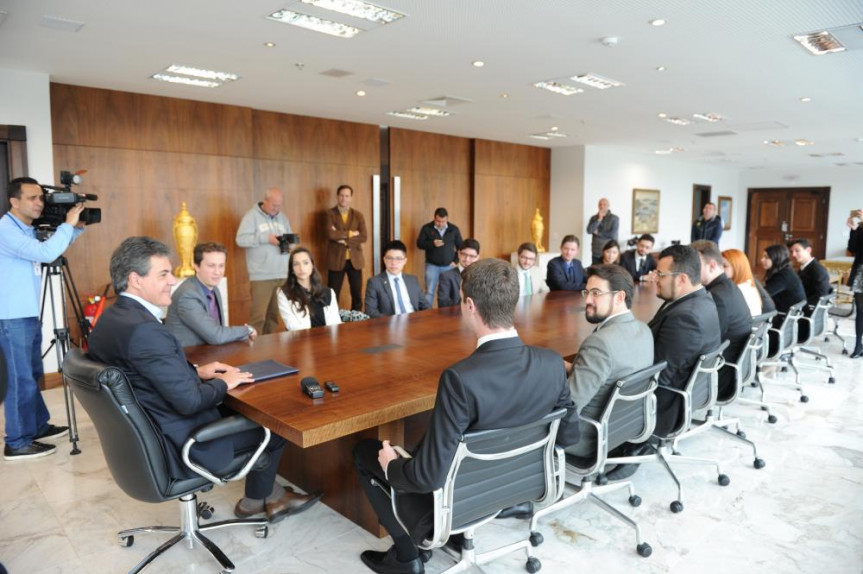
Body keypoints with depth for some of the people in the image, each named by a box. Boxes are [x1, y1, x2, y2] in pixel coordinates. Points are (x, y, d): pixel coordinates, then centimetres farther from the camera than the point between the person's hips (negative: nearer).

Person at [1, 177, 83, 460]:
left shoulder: (29, 229, 12)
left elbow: (54, 248, 24)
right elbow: (45, 253, -29)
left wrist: (76, 228, 7)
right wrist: (67, 224, -19)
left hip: (30, 314, 9)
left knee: (33, 374, 18)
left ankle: (38, 426, 31)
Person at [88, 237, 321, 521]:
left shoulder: (111, 317, 1)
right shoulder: (144, 330, -30)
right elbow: (190, 401, -30)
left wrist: (196, 371, 4)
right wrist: (223, 383, -12)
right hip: (177, 449, -10)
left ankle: (264, 496, 32)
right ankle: (259, 498, 35)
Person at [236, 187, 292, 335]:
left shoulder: (282, 217, 16)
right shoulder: (252, 215, -1)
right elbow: (241, 239, -10)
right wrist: (266, 238, -17)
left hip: (282, 274, 5)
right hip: (261, 275, -5)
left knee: (274, 313, 8)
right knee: (258, 315, -7)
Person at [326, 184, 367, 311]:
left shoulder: (358, 215, 8)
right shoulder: (330, 214, -1)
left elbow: (363, 237, -4)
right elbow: (331, 234, -17)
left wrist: (345, 240, -12)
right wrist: (350, 233, -9)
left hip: (355, 260, 3)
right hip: (336, 260, -3)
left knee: (357, 294, 7)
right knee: (333, 294, 1)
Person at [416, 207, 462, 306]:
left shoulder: (454, 229, 2)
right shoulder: (426, 228, -2)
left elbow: (460, 246, 10)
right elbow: (419, 244, -5)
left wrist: (456, 260, 0)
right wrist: (432, 243, -22)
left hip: (449, 266, 1)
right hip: (432, 265, -1)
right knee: (429, 292, -1)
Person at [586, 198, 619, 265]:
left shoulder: (614, 218, -2)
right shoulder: (594, 218, 9)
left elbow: (613, 235, -12)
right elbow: (589, 230, -6)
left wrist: (598, 233, -3)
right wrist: (599, 219, -12)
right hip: (596, 253, 3)